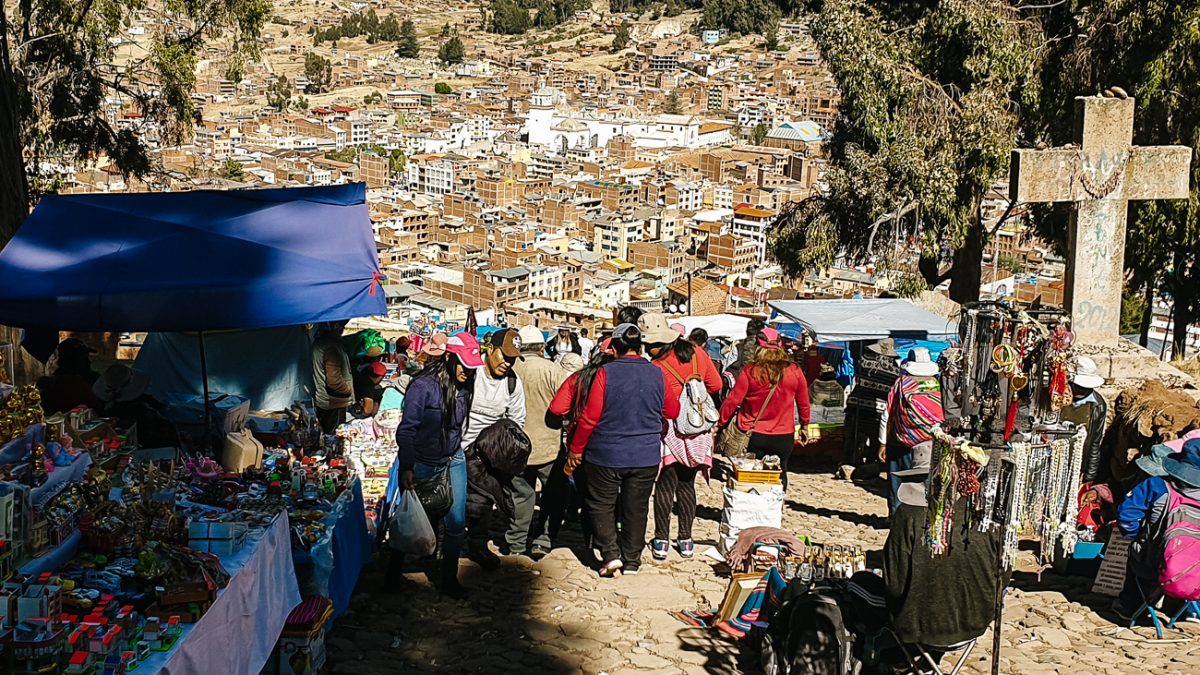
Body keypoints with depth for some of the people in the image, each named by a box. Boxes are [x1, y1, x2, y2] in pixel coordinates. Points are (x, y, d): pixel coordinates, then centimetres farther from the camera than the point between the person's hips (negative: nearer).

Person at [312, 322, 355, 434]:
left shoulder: (319, 343, 7)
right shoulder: (331, 348, -24)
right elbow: (334, 381, -26)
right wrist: (348, 390, -8)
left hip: (321, 401, 9)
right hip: (334, 404, -9)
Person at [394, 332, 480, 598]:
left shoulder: (463, 386, -4)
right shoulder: (423, 386, -22)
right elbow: (406, 429, -19)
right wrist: (407, 468, -20)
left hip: (453, 461, 5)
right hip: (422, 464, -5)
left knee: (456, 524, 2)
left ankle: (449, 578, 18)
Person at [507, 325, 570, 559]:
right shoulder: (552, 370, -14)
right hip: (548, 446, -2)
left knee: (520, 495, 14)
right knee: (554, 494, 15)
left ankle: (516, 545, 19)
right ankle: (541, 542, 12)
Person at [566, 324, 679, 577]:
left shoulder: (606, 372, -12)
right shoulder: (657, 374, -2)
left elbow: (590, 416, -12)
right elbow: (672, 411, 11)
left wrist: (576, 449, -1)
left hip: (607, 454, -3)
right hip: (646, 456, 3)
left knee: (601, 504, 13)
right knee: (636, 508, 13)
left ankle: (611, 554, 1)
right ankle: (631, 562, 18)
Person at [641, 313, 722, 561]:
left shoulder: (655, 368, -17)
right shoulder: (696, 353, -1)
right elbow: (715, 384, 9)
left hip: (671, 431, -5)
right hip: (697, 431, 5)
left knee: (665, 486, 4)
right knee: (687, 485, 14)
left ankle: (662, 541, 7)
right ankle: (686, 540, 17)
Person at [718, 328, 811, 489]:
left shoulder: (750, 371, -11)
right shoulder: (794, 371, -5)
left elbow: (733, 400, -8)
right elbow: (803, 403, 6)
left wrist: (720, 423, 4)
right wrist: (804, 426, 21)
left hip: (754, 435, -1)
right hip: (783, 437, 1)